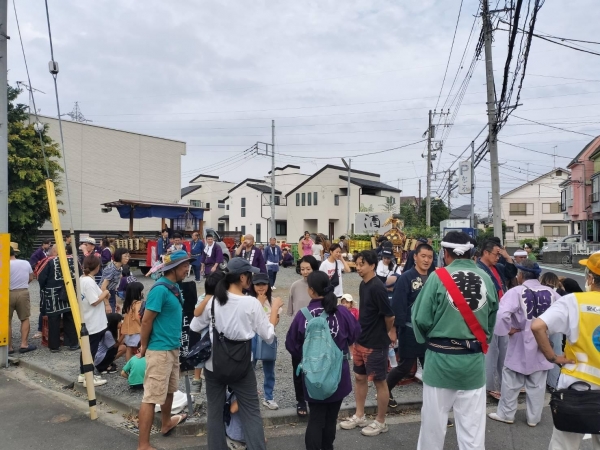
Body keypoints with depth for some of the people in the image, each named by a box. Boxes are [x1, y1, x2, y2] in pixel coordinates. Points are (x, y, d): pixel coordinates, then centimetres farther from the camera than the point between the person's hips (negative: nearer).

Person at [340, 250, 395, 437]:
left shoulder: (377, 287, -23)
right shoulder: (363, 284, 5)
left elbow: (389, 314, -20)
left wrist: (389, 332, -4)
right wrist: (359, 334, 12)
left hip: (376, 343, -9)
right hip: (361, 340, 9)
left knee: (379, 381, 7)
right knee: (360, 377, 17)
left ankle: (380, 422, 23)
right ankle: (359, 416, 33)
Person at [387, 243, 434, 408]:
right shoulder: (406, 278, -14)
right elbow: (397, 305, -16)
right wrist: (397, 327, -18)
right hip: (410, 331, -5)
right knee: (405, 366, 6)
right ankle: (385, 390, 28)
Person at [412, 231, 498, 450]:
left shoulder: (438, 276, -12)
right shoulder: (486, 279, -3)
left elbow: (421, 318, -11)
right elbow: (493, 319, 5)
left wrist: (426, 341, 8)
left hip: (441, 358, -2)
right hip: (474, 361, 3)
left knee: (433, 423, 14)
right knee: (472, 426, 13)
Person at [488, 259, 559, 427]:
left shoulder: (516, 292, -19)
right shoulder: (550, 292, -3)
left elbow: (501, 314, -31)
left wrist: (507, 330, -15)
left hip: (521, 344, -4)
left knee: (511, 381, 12)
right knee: (537, 384, 16)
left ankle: (506, 414, 23)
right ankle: (534, 417, 27)